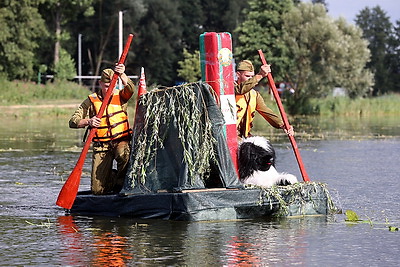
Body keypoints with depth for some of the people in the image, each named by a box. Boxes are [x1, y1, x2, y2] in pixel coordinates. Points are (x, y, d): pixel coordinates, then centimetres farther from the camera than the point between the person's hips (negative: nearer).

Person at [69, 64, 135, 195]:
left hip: (121, 141, -1)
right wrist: (88, 121, -25)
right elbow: (73, 122, -5)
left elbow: (130, 89, -21)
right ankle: (113, 177, 31)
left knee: (124, 155, -39)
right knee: (98, 190, -4)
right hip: (101, 145, 1)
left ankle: (120, 182, -9)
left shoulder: (120, 96, 3)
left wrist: (122, 74, -39)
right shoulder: (91, 101, 0)